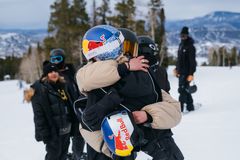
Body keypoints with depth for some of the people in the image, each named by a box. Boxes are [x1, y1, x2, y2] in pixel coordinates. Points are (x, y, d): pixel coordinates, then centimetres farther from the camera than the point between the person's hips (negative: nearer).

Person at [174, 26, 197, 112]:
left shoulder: (190, 47, -12)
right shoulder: (181, 45, 14)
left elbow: (192, 62, -16)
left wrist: (191, 74, -21)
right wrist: (177, 68, 18)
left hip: (186, 72, -9)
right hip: (181, 72, 9)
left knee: (182, 89, -10)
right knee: (185, 89, 13)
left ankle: (180, 107, -9)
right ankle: (190, 106, 22)